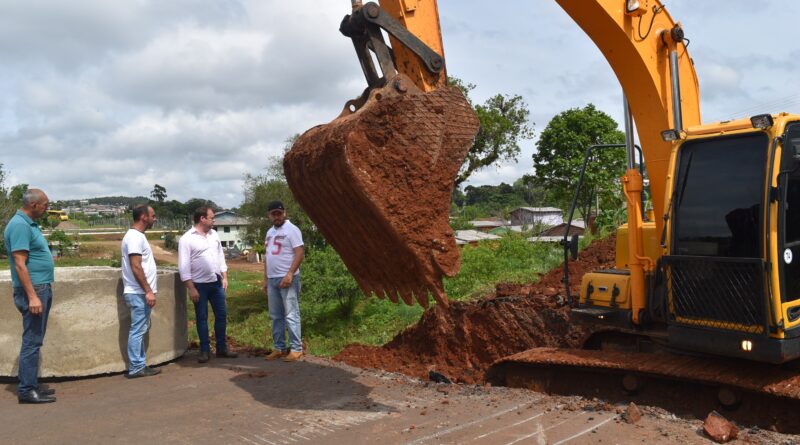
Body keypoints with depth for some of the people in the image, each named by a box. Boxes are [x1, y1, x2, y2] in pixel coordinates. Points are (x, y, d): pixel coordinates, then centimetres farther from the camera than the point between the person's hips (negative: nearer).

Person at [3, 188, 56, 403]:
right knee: (31, 341, -5)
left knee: (35, 340, 14)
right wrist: (32, 296, -24)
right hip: (33, 290, -10)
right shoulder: (19, 225, -16)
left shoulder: (29, 224, 14)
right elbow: (20, 264, -21)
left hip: (42, 289, 10)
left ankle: (32, 385, 21)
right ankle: (26, 390, 1)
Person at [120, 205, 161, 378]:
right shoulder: (135, 237, -16)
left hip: (141, 293, 10)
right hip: (139, 293, -10)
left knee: (140, 330, 13)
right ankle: (136, 368, 1)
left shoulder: (137, 236, 16)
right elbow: (136, 267, -22)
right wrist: (148, 291, -21)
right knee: (138, 330, -5)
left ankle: (139, 365, 19)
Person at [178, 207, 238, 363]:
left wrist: (224, 277, 8)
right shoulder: (187, 239, -11)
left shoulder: (214, 234, 8)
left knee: (221, 315, 7)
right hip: (200, 285, -5)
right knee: (202, 318, 4)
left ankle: (222, 348, 18)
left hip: (216, 282, 5)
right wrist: (191, 288, -16)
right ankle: (205, 350, 14)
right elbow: (184, 266, -13)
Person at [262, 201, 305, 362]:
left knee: (291, 315, -6)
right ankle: (279, 348, 19)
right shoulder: (270, 232, 17)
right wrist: (265, 279, 17)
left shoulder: (291, 229, -8)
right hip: (272, 279, 8)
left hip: (287, 278, -8)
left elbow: (299, 254, -15)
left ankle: (296, 349, -1)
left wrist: (289, 274, -22)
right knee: (276, 316, 11)